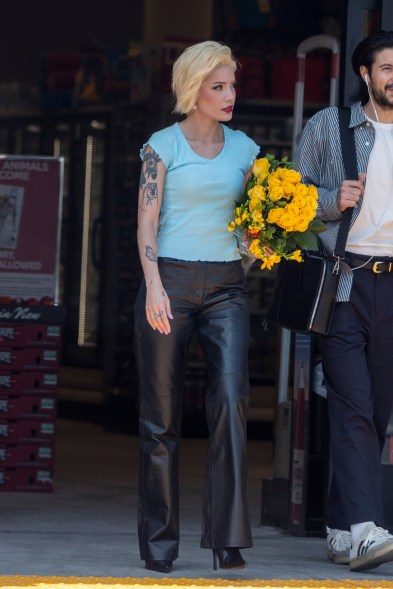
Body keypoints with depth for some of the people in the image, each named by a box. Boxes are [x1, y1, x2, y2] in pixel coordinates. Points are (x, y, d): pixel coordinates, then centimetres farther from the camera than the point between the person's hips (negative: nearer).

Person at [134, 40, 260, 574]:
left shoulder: (243, 149, 12)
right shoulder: (164, 145, 2)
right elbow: (147, 220, -3)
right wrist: (154, 286, -15)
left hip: (226, 286, 3)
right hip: (171, 281, -3)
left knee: (232, 399, -15)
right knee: (162, 415, 0)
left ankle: (228, 538, -15)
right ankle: (159, 543, 9)